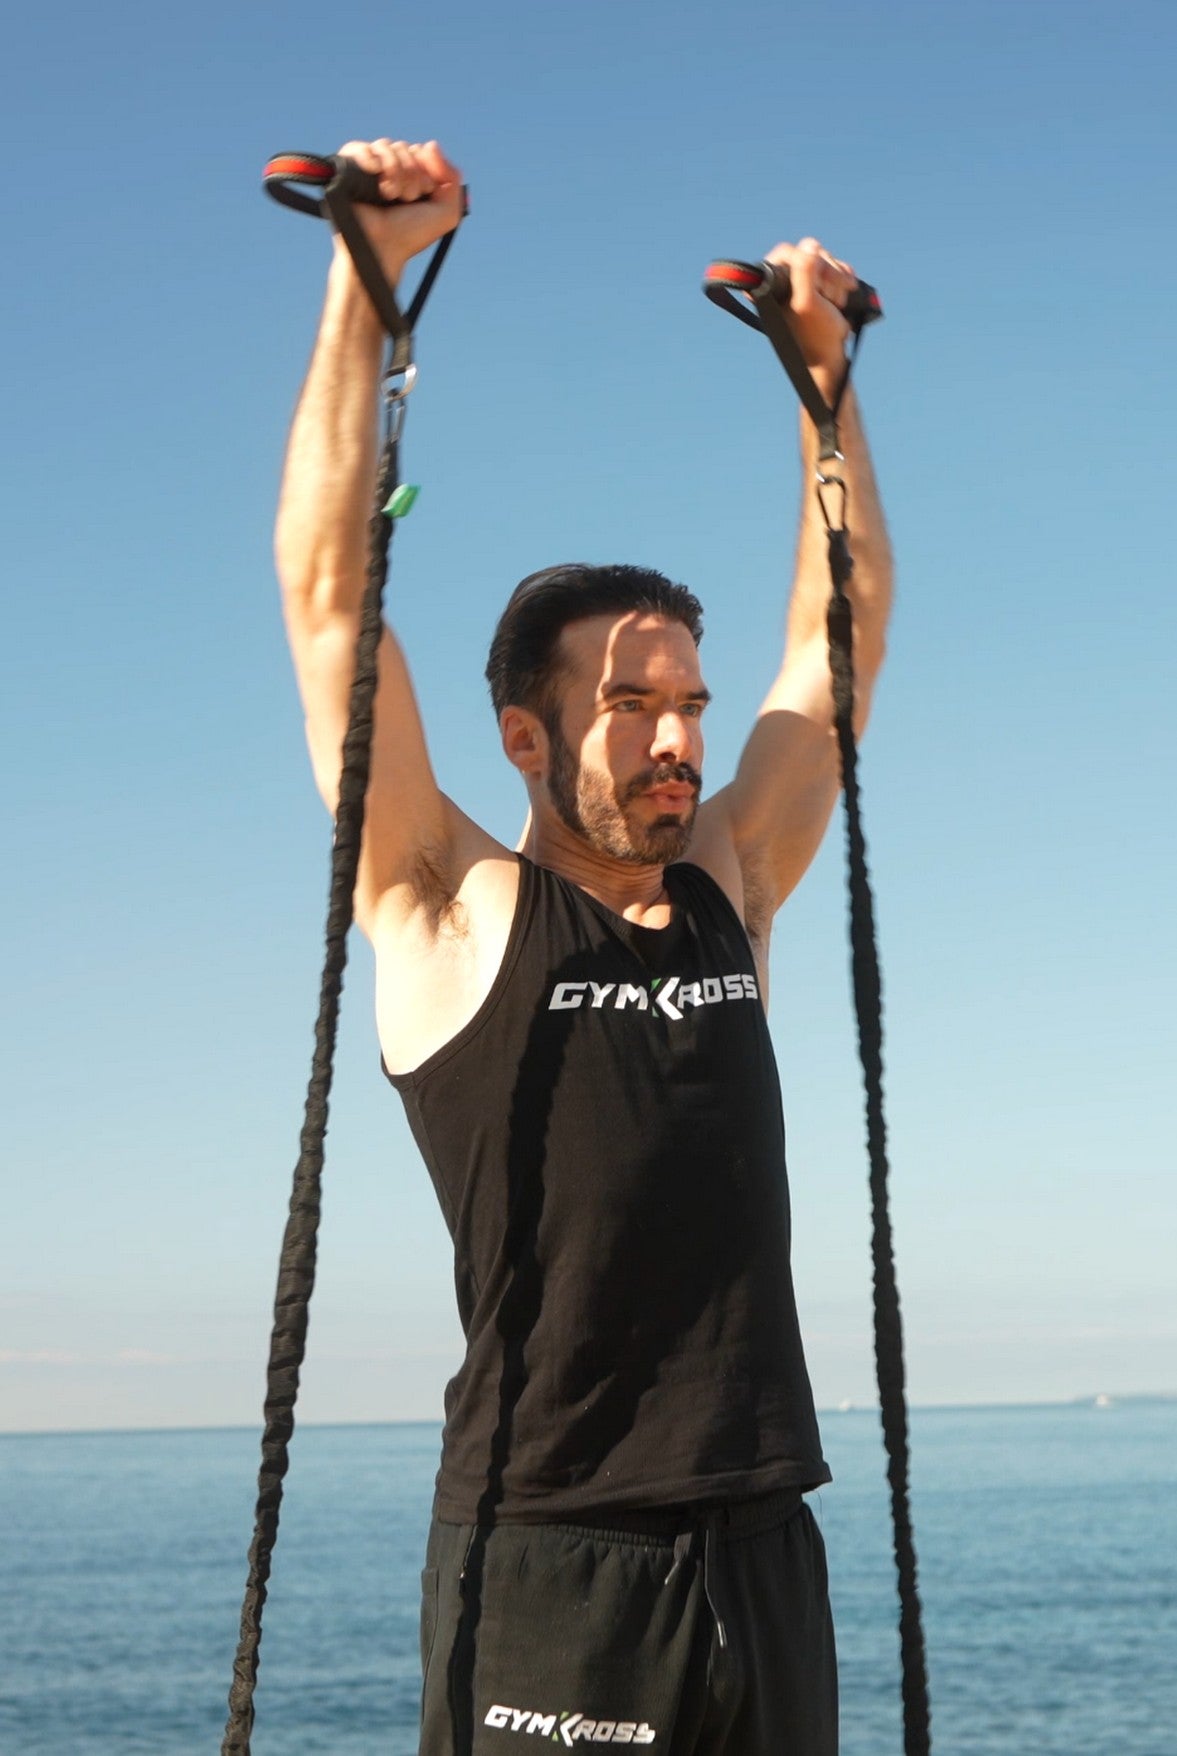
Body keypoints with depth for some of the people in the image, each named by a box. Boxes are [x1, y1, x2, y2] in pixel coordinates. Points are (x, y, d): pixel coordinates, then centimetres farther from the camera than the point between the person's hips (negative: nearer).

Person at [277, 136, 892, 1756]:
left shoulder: (731, 892, 12)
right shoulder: (452, 913, -1)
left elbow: (842, 626, 20)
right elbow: (330, 588, -4)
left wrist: (824, 372, 20)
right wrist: (366, 284, -3)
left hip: (762, 1547, 5)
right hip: (550, 1561, -5)